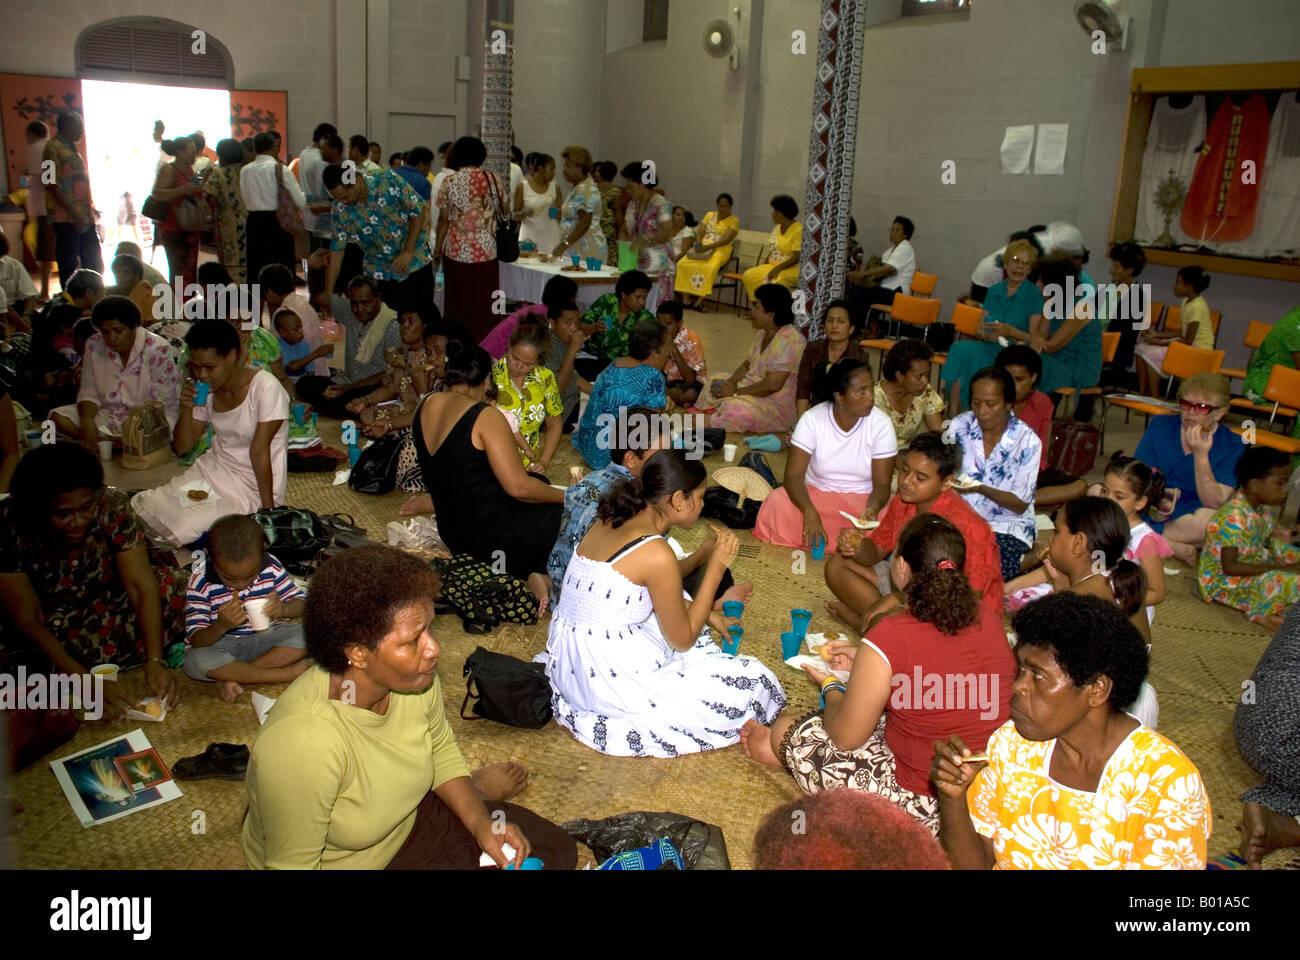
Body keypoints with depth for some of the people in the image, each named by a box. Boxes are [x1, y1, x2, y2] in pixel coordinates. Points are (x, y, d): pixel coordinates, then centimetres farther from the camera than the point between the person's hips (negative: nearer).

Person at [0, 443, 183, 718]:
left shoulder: (111, 506, -23)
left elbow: (142, 586, -23)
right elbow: (29, 622, -25)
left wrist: (155, 661, -35)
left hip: (108, 599, 2)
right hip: (48, 630, -1)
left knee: (176, 588, -23)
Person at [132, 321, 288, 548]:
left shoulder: (265, 388, -17)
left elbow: (259, 451, -19)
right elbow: (182, 447, 8)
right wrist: (187, 408, -10)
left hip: (252, 486, -6)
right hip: (213, 469, 7)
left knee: (183, 528, -21)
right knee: (139, 508, -8)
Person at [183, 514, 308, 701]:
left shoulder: (271, 567, -12)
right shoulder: (201, 582, -19)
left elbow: (301, 603, -6)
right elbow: (196, 640, -19)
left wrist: (284, 609, -30)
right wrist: (221, 626, -41)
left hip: (264, 638, 3)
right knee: (196, 661, -35)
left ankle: (232, 676, -18)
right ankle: (286, 673, -22)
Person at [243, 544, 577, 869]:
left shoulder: (415, 681, -18)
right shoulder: (302, 745, -37)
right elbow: (292, 863, -25)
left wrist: (480, 822, -10)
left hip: (410, 822, 5)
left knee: (559, 853, 3)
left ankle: (468, 791, 25)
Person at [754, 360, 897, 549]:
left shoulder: (881, 424, -11)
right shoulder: (812, 420, -13)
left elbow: (882, 483, -10)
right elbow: (793, 475, -19)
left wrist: (872, 508, -34)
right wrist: (810, 512, -38)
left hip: (862, 500, 1)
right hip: (815, 494, -1)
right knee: (777, 502, -30)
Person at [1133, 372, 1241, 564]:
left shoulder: (1231, 446, -5)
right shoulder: (1159, 426, 3)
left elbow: (1214, 503, -14)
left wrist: (1200, 455, -23)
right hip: (1148, 510, 3)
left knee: (1211, 519, -38)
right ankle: (1172, 546, -24)